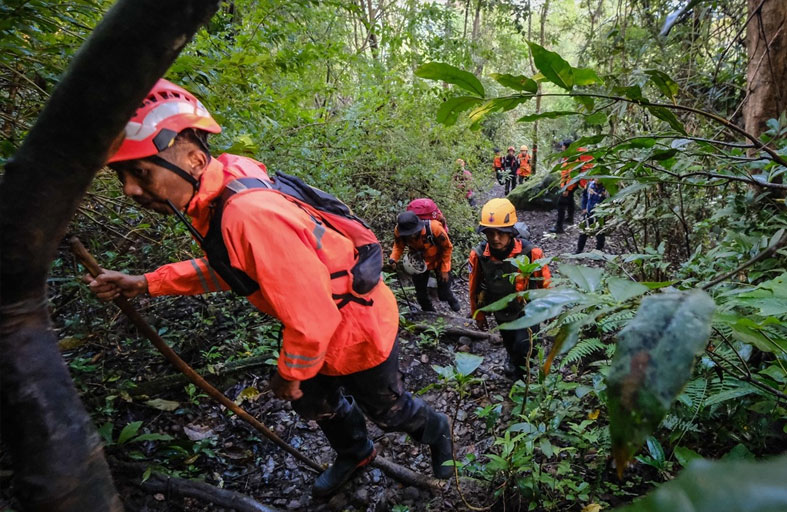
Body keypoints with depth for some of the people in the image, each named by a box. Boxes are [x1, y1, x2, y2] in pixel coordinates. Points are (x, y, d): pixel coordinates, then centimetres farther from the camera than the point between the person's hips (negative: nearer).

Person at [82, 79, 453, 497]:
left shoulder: (250, 214, -40)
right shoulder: (215, 194, -9)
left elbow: (312, 319, -34)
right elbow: (232, 265, 9)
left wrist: (290, 374, -13)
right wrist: (146, 284, 2)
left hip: (358, 327, -8)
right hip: (321, 326, 8)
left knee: (386, 409, 20)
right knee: (313, 402, 28)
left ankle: (436, 431, 54)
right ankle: (355, 454, 58)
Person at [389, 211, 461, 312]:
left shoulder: (434, 228, -38)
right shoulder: (398, 231, -31)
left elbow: (447, 247, -21)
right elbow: (398, 246, -9)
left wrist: (445, 270, -15)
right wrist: (393, 259, -29)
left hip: (438, 260, -2)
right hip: (419, 263, 3)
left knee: (443, 294, 2)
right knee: (421, 294, 8)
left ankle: (452, 301, 39)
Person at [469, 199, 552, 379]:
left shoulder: (530, 253, -31)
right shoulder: (478, 255, -25)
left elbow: (545, 283, -14)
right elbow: (475, 287, -7)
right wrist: (478, 314, 5)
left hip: (526, 311, -3)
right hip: (500, 313, 3)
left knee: (522, 346, -9)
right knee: (509, 343, 27)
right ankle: (513, 359, 62)